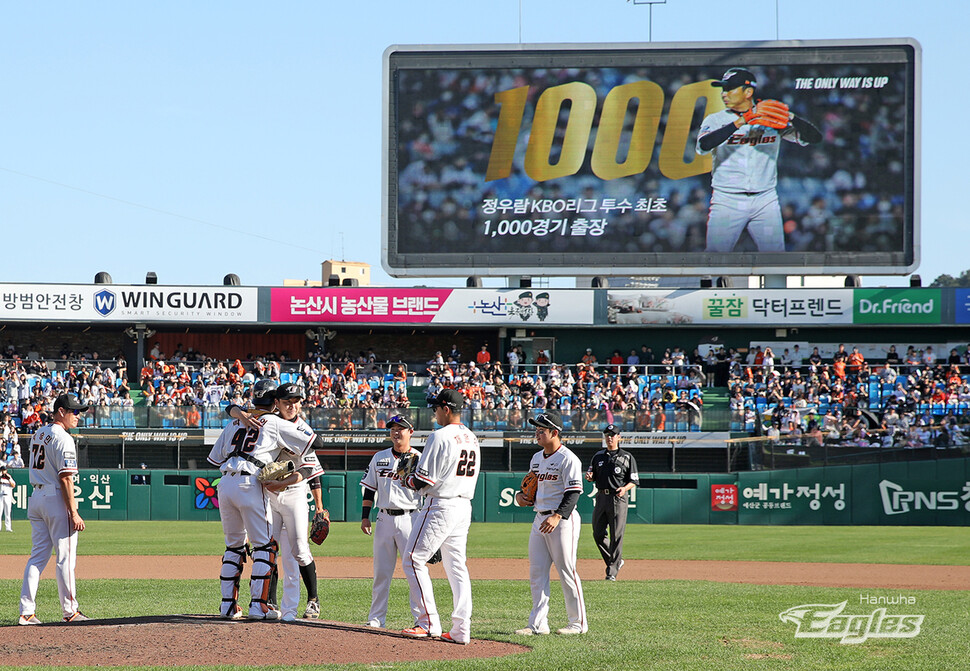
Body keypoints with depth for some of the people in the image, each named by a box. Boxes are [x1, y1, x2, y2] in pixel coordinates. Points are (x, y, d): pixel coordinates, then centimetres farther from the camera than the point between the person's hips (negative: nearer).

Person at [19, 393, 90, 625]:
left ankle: (26, 612, 3)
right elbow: (65, 478, -19)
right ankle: (69, 611, 6)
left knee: (38, 555, 8)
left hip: (36, 498, 8)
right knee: (65, 556, 0)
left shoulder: (38, 435, 14)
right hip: (57, 500, -8)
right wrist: (74, 513, -20)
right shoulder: (62, 438, -14)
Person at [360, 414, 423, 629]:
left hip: (409, 518, -4)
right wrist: (365, 516, 11)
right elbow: (370, 488, 16)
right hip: (384, 519, 4)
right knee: (381, 571, 5)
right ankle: (376, 617, 11)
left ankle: (421, 617, -5)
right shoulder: (379, 458, 13)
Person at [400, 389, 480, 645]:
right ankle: (461, 630, 3)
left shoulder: (440, 437, -14)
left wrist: (408, 481, 7)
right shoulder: (472, 439, 13)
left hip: (439, 506, -8)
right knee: (456, 566, 9)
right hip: (465, 506, 8)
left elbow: (424, 479, -16)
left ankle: (429, 623, -5)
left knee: (414, 559, 0)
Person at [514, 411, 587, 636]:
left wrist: (557, 516, -29)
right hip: (540, 519, 9)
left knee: (566, 571, -6)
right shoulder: (537, 458, 16)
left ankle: (578, 623, 3)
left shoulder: (568, 459, -11)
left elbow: (574, 492, -18)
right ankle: (538, 624, 6)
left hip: (563, 520, -8)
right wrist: (520, 495, 5)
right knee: (537, 573, 4)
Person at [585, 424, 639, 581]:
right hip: (601, 496, 5)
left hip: (618, 498, -5)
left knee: (616, 535, -7)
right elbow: (592, 477, 18)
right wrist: (589, 476, -6)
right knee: (598, 534, 3)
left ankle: (612, 571, -5)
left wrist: (625, 488, -17)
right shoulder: (598, 456, 16)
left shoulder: (627, 457, 4)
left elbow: (634, 480, 3)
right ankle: (615, 561, 22)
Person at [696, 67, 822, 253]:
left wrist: (789, 118, -19)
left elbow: (813, 137, 0)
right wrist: (741, 122, -23)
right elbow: (703, 145, -18)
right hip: (727, 201, -1)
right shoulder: (716, 120, 4)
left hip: (765, 202, 1)